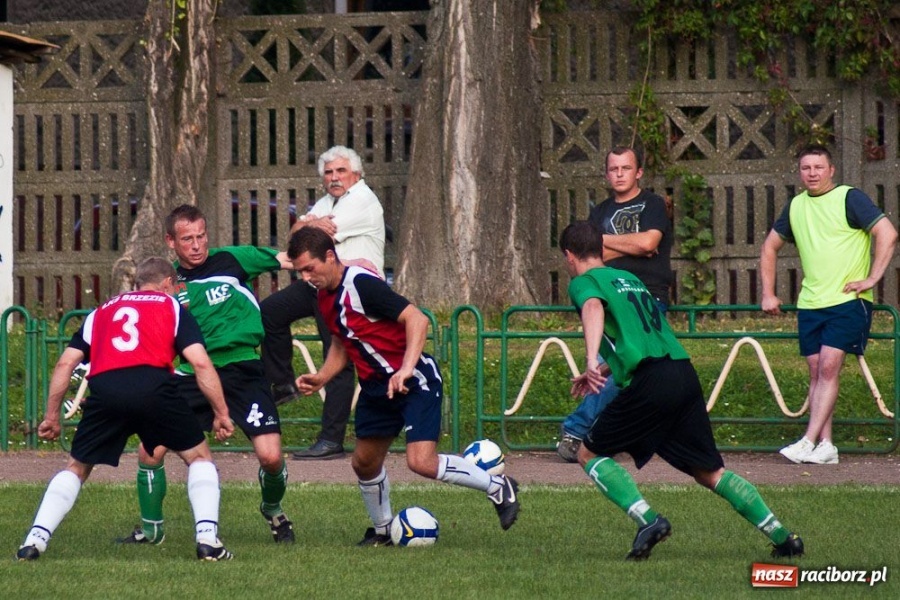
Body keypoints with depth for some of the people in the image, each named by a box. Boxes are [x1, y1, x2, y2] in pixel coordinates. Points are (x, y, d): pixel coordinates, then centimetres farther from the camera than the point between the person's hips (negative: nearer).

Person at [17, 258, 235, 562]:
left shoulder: (102, 311, 31)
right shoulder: (172, 307, 22)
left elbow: (66, 362, 23)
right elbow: (200, 362, 9)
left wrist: (51, 416, 27)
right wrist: (221, 414, 12)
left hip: (104, 390, 2)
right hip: (153, 386, -2)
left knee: (77, 467, 21)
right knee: (199, 456, 17)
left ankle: (35, 540, 8)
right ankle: (208, 539, 3)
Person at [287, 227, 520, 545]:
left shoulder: (361, 284, -23)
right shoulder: (325, 296, 5)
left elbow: (417, 319, -27)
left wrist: (406, 370, -36)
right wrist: (321, 378, 5)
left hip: (414, 382, -9)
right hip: (375, 387, 9)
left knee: (421, 462, -20)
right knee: (364, 462, 12)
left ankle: (498, 487, -1)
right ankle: (382, 529, 34)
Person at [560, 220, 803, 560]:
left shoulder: (583, 283, 5)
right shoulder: (629, 278, 29)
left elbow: (594, 307, -20)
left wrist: (592, 361, -34)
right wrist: (602, 370, 54)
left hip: (650, 383, -7)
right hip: (685, 375, 7)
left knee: (590, 455, 7)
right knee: (709, 471, 15)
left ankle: (649, 520, -11)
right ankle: (782, 537, 7)